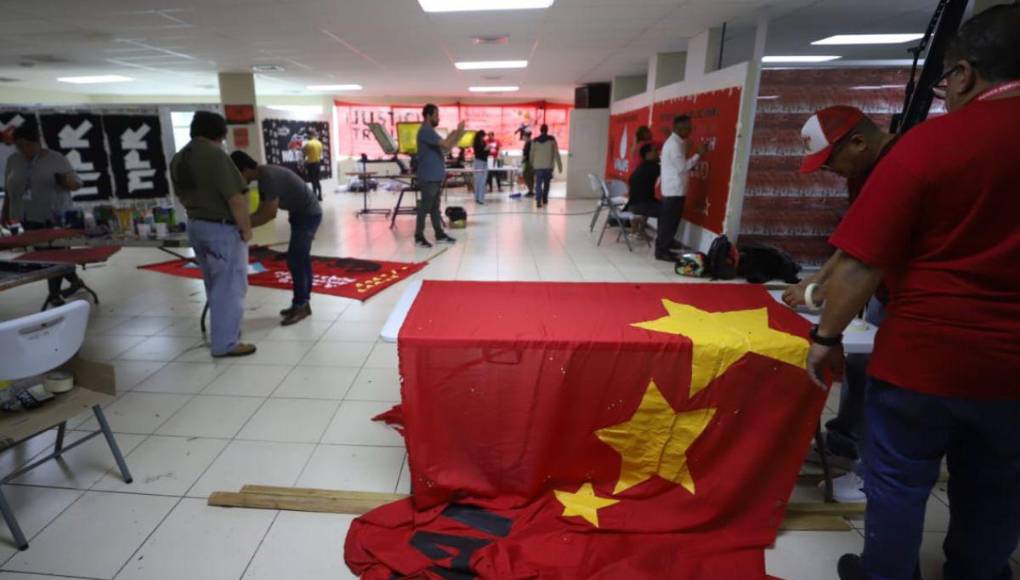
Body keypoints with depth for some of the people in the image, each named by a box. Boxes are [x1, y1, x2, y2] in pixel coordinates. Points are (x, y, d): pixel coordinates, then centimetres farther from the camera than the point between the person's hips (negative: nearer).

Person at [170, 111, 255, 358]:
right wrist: (246, 229, -12)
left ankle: (221, 335, 30)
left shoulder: (178, 159, 9)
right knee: (230, 287, 0)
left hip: (195, 226, 9)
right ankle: (226, 344, 6)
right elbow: (235, 199, -22)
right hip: (222, 228, -9)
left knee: (215, 286, 19)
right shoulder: (215, 155, -18)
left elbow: (183, 196, 16)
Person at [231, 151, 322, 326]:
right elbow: (261, 211, 9)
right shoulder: (264, 177, 7)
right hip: (301, 214, 10)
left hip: (309, 214, -10)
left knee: (294, 260, -8)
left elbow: (269, 214, -26)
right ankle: (303, 302, 21)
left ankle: (300, 306, 1)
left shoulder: (269, 177, -24)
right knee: (301, 259, 13)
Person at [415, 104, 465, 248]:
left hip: (435, 176, 10)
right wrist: (458, 131, -11)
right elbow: (446, 145, -23)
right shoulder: (426, 131, -16)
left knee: (435, 206, 13)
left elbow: (444, 147, 17)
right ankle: (419, 236, 2)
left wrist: (456, 134, 7)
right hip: (428, 177, -10)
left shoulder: (430, 131, 18)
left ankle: (439, 234, 18)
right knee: (425, 207, -5)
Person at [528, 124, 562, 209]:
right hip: (548, 166, 0)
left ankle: (538, 201, -17)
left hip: (538, 166, 0)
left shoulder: (535, 141, 4)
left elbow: (531, 154, 8)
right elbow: (556, 153, -2)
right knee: (546, 183, 17)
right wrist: (559, 166, 1)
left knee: (538, 184, -1)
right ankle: (544, 200, 25)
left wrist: (532, 164, 22)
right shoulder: (552, 139, 0)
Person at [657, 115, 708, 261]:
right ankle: (661, 251, 1)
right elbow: (682, 167, -19)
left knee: (668, 221, 14)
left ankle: (662, 247, 21)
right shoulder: (674, 144, -17)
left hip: (673, 188, 10)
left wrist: (693, 166, 8)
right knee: (670, 221, -5)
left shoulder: (676, 142, 16)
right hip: (674, 190, -10)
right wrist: (699, 154, -14)